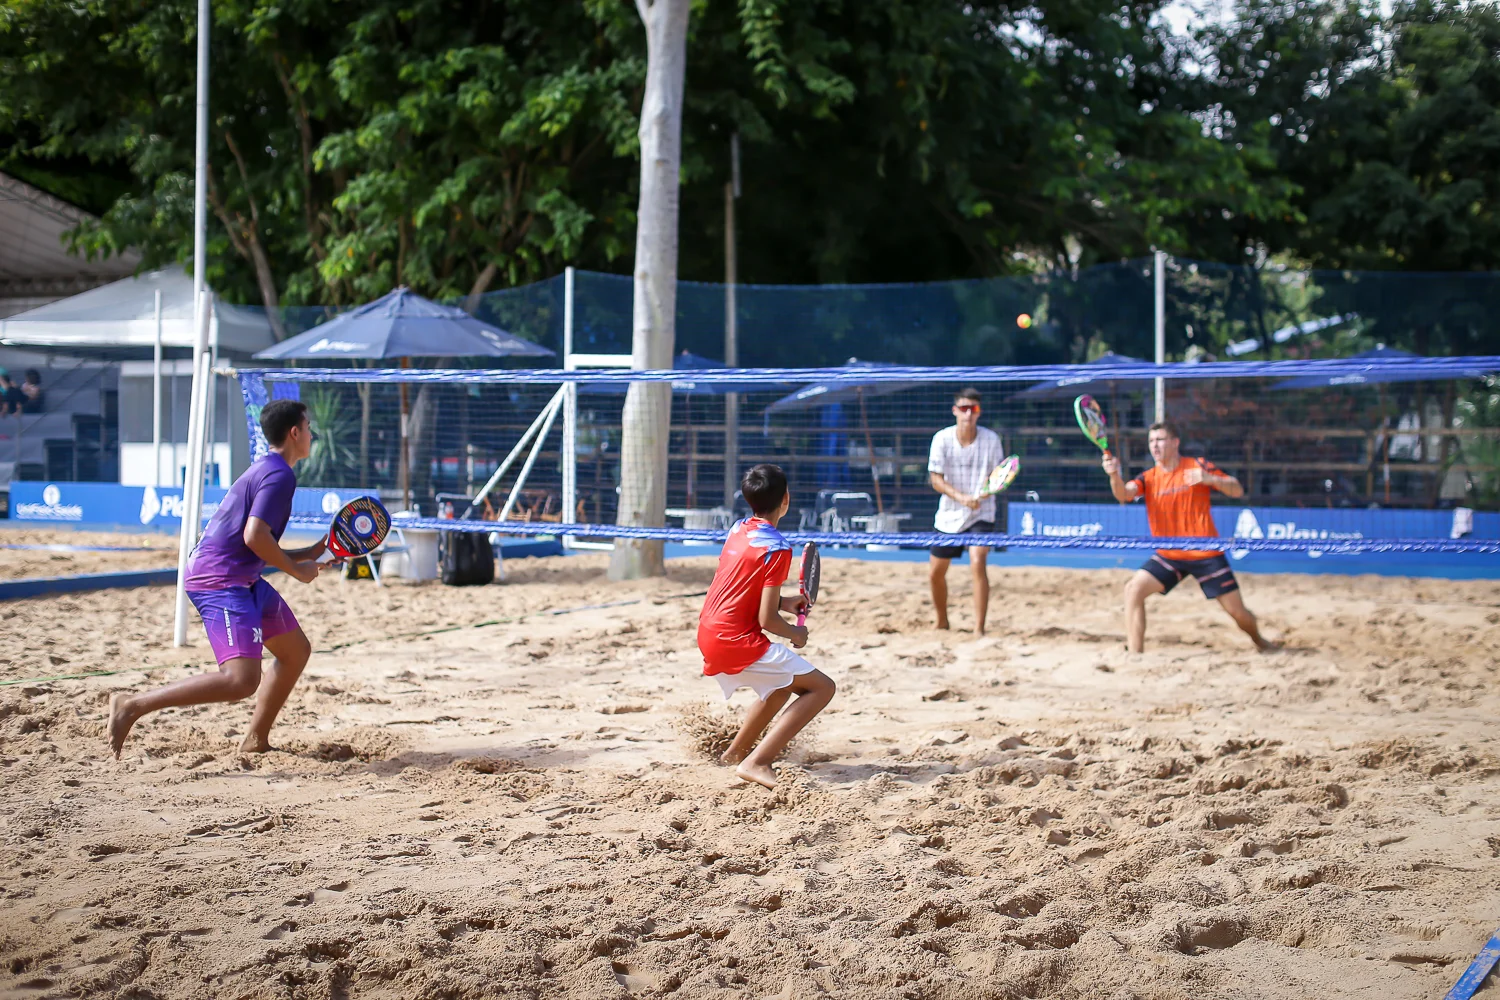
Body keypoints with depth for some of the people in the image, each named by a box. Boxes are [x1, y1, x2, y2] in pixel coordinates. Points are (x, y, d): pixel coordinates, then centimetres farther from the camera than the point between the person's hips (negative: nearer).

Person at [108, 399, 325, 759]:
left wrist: (313, 552, 22)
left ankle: (255, 741, 26)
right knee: (241, 679, -23)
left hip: (241, 580, 11)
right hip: (220, 582, -11)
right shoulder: (281, 475, -11)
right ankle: (132, 706, -20)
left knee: (296, 650, 20)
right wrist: (296, 570, -10)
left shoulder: (266, 470, 21)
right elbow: (254, 536, -23)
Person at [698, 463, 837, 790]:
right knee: (821, 687, -6)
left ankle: (736, 752, 44)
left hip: (708, 634, 9)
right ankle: (755, 763, -15)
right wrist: (795, 635, 2)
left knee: (781, 687, 31)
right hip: (737, 641, -9)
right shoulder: (777, 549, -17)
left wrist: (781, 602, 16)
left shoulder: (739, 529, 8)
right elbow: (766, 620, -17)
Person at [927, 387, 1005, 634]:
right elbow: (935, 479, -9)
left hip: (981, 514, -2)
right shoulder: (942, 438, -7)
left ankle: (979, 629, -22)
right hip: (949, 515, 2)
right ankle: (942, 622, 35)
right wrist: (960, 497, -24)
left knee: (977, 562, -24)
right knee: (936, 572, 9)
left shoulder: (990, 439, -8)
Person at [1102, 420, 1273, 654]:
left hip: (1206, 554, -2)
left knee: (1237, 611, 0)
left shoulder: (1198, 466, -4)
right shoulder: (1149, 478, 2)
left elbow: (1237, 490, -7)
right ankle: (1134, 656, -15)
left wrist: (1210, 479, -27)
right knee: (1133, 590, -19)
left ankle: (1259, 641, 33)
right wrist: (1114, 475, -40)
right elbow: (1123, 494, -17)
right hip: (1168, 556, 2)